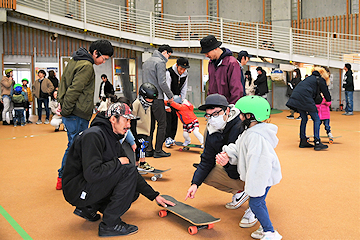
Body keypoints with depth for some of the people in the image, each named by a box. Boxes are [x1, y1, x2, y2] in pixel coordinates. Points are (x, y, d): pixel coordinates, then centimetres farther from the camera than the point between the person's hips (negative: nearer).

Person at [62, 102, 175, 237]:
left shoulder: (113, 140, 11)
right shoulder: (93, 135, -19)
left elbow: (134, 175, 14)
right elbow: (92, 173, -31)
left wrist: (154, 196, 11)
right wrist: (117, 162, -16)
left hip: (91, 185, 10)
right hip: (77, 189, -9)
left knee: (133, 191, 11)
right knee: (128, 171, -20)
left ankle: (88, 208, 12)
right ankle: (110, 224, -14)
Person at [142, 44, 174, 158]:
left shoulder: (146, 62, 19)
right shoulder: (160, 62, -9)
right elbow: (162, 83, -16)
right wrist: (170, 95, -5)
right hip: (156, 98, -8)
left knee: (150, 124, 12)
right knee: (162, 124, -1)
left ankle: (149, 150, 13)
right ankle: (158, 150, 0)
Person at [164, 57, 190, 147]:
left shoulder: (186, 74, -6)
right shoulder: (169, 72, -24)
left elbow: (184, 89, 5)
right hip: (167, 99, -5)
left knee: (175, 118, 3)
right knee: (168, 117, -12)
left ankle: (172, 138, 10)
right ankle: (168, 138, -11)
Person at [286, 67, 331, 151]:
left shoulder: (311, 77, 29)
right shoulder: (321, 80, 9)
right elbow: (326, 94, 13)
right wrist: (328, 101, 33)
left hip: (295, 97, 7)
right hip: (304, 98, -7)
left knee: (304, 119, 17)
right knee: (316, 119, 0)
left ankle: (303, 141, 20)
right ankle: (317, 143, -5)